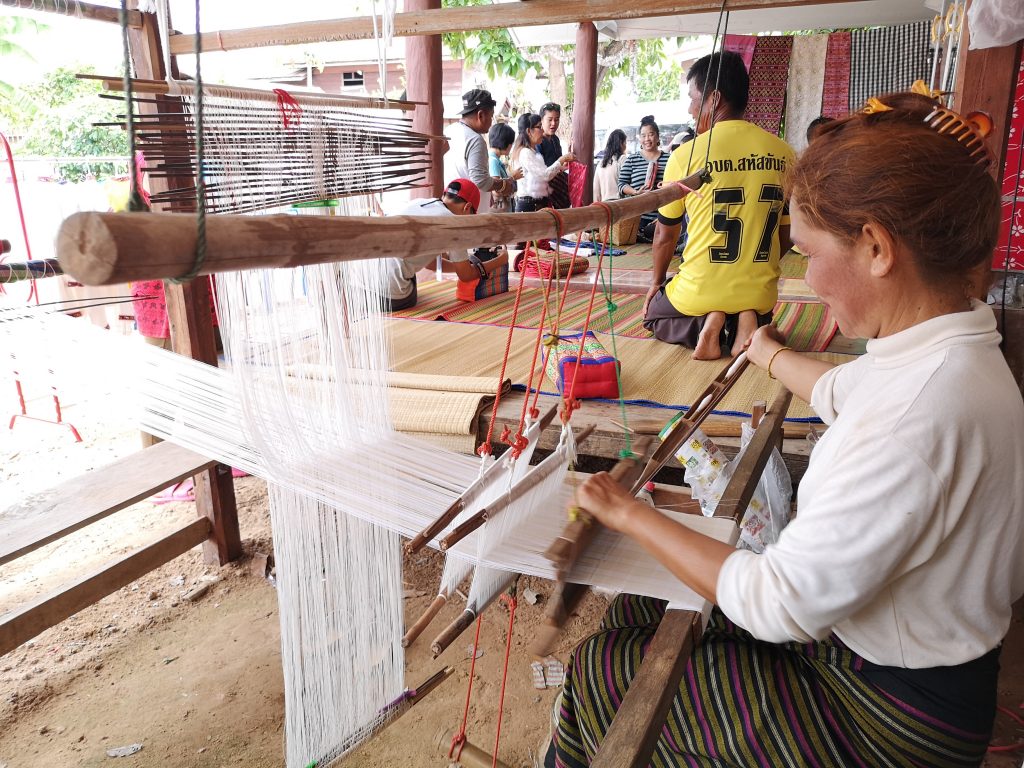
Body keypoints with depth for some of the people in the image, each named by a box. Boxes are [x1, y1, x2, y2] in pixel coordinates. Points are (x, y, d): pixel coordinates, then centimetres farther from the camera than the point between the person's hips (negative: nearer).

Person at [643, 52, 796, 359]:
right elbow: (786, 236, 9)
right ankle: (747, 323, 1)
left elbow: (665, 233, 1)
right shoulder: (784, 154, 0)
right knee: (755, 311, 39)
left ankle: (703, 326, -3)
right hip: (761, 293, 3)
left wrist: (656, 282, 18)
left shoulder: (687, 155, -11)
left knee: (653, 313, 29)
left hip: (700, 293, -3)